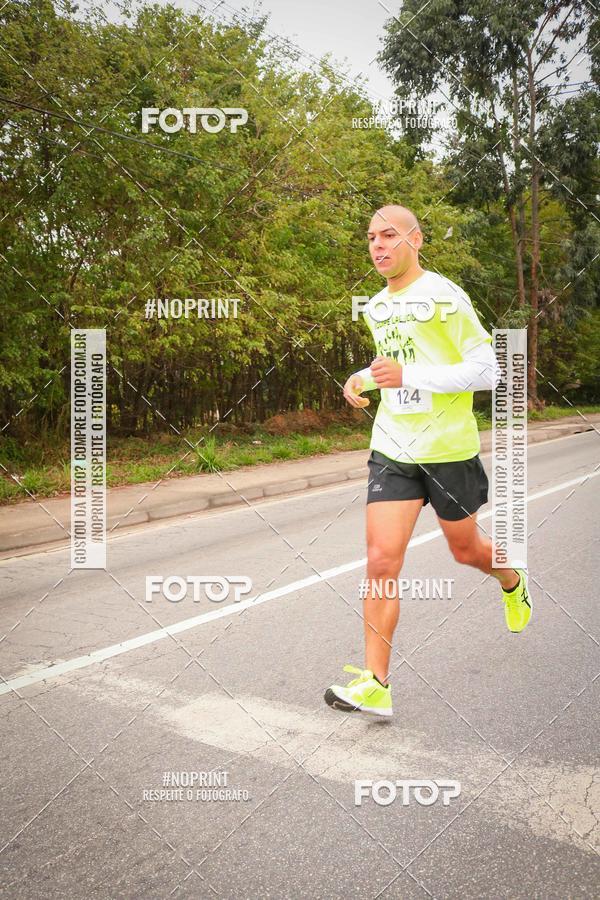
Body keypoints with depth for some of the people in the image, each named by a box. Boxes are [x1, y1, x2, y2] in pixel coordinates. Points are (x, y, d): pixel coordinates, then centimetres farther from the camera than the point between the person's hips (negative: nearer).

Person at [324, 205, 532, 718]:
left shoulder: (444, 296, -12)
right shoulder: (375, 308, 9)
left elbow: (487, 372, -15)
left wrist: (408, 376, -24)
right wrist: (364, 379, 4)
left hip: (449, 449, -4)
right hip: (392, 450, 4)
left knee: (465, 549, 16)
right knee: (382, 559, -9)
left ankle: (512, 582, 53)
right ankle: (376, 683, -2)